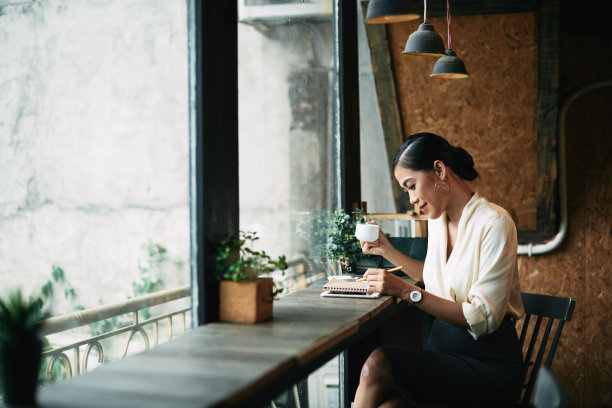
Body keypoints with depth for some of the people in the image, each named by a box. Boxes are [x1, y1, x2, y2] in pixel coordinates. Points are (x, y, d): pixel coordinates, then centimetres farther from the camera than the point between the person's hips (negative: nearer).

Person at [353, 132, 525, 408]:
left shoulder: (494, 223, -14)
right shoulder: (437, 219, 12)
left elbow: (484, 318, -19)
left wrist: (407, 291, -22)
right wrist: (387, 250, 20)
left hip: (488, 364, -6)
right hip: (441, 346, 6)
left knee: (377, 365, -29)